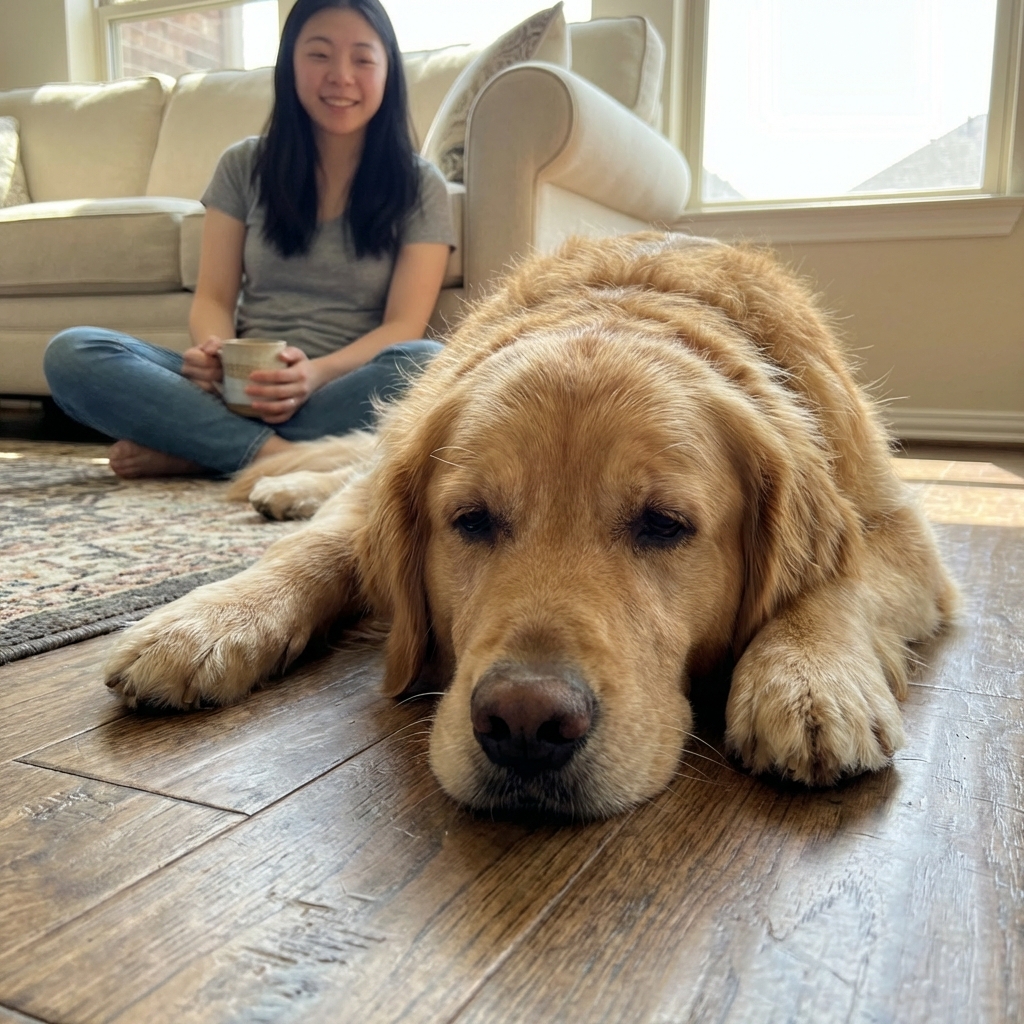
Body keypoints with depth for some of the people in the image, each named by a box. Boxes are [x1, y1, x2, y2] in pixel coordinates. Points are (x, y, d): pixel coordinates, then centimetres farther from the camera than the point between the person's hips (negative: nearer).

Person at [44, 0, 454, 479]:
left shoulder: (420, 186, 5)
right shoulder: (244, 167, 11)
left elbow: (404, 325, -5)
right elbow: (213, 298, 8)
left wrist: (317, 373, -25)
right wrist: (213, 351, -18)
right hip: (241, 390, 2)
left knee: (430, 365, -36)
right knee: (71, 352, -18)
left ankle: (192, 450, -25)